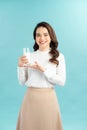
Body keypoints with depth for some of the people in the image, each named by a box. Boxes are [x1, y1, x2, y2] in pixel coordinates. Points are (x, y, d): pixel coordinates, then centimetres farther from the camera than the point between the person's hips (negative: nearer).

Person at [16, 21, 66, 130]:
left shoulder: (58, 57, -2)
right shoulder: (30, 56, 2)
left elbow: (62, 81, -8)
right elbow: (22, 82, 4)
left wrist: (43, 70, -16)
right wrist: (20, 66, -12)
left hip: (48, 98, -1)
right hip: (30, 97, 2)